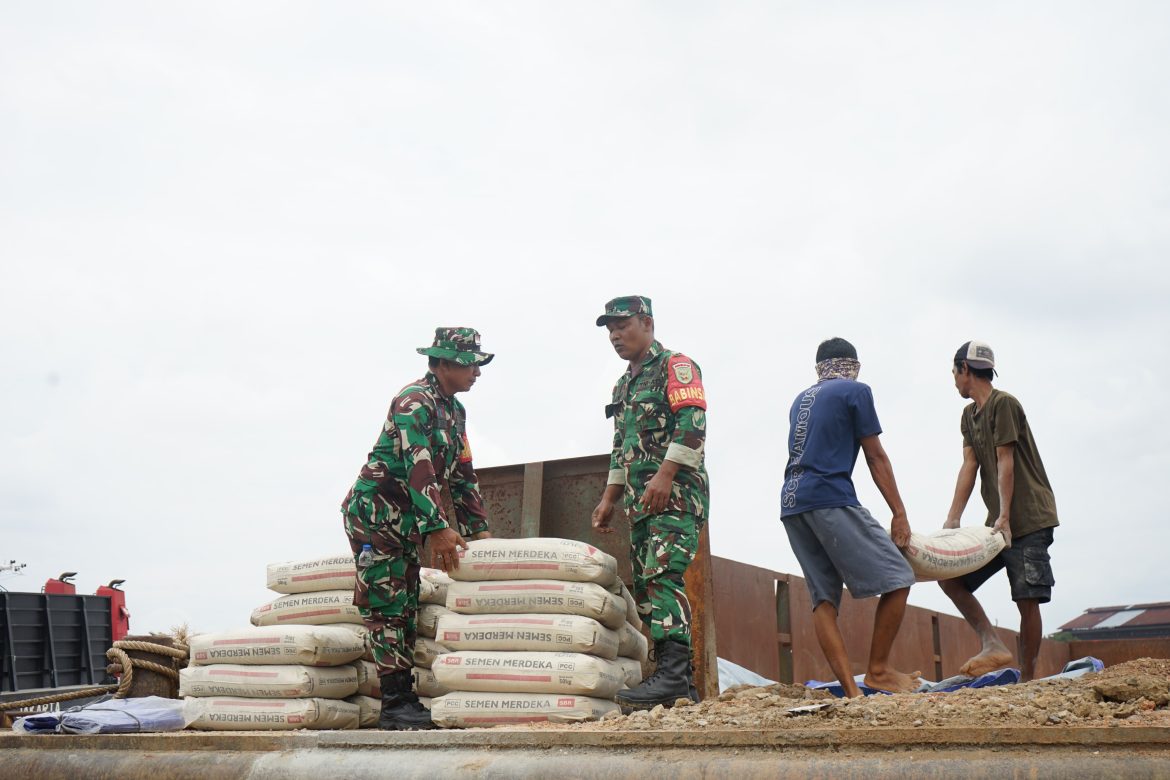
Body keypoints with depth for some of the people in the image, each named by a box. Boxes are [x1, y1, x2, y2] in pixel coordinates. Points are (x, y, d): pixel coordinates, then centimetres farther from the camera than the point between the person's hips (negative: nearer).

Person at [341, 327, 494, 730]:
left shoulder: (455, 410, 12)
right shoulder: (413, 401, -16)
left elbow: (463, 474, 16)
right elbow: (419, 469, -26)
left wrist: (478, 529, 11)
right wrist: (438, 529, -31)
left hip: (406, 521, 10)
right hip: (374, 511, -9)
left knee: (405, 609, 8)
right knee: (386, 608, -10)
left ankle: (404, 700, 12)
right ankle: (395, 705, -9)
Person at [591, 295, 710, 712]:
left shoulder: (676, 366, -1)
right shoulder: (624, 385, 26)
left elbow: (692, 422, -15)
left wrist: (665, 475, -23)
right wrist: (609, 498, 22)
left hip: (676, 494, -9)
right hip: (641, 502, 9)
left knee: (663, 576, -21)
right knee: (646, 586, 3)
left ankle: (673, 674, -27)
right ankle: (683, 685, 4)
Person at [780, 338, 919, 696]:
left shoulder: (801, 400, 24)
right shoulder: (856, 391, 5)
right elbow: (876, 458, 2)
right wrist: (899, 513, 5)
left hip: (791, 505, 8)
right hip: (830, 499, -8)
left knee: (823, 598, 3)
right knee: (896, 578, -1)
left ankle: (850, 690, -4)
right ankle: (878, 669, 1)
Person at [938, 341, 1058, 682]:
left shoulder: (1003, 404, -8)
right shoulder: (969, 415, 16)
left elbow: (1005, 462, -15)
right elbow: (969, 466, 7)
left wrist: (1004, 517, -21)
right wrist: (952, 520, -4)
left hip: (1029, 520, -9)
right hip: (998, 522, 9)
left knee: (1027, 599, -10)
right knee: (950, 578, -1)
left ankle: (1027, 678, -6)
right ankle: (993, 644, -7)